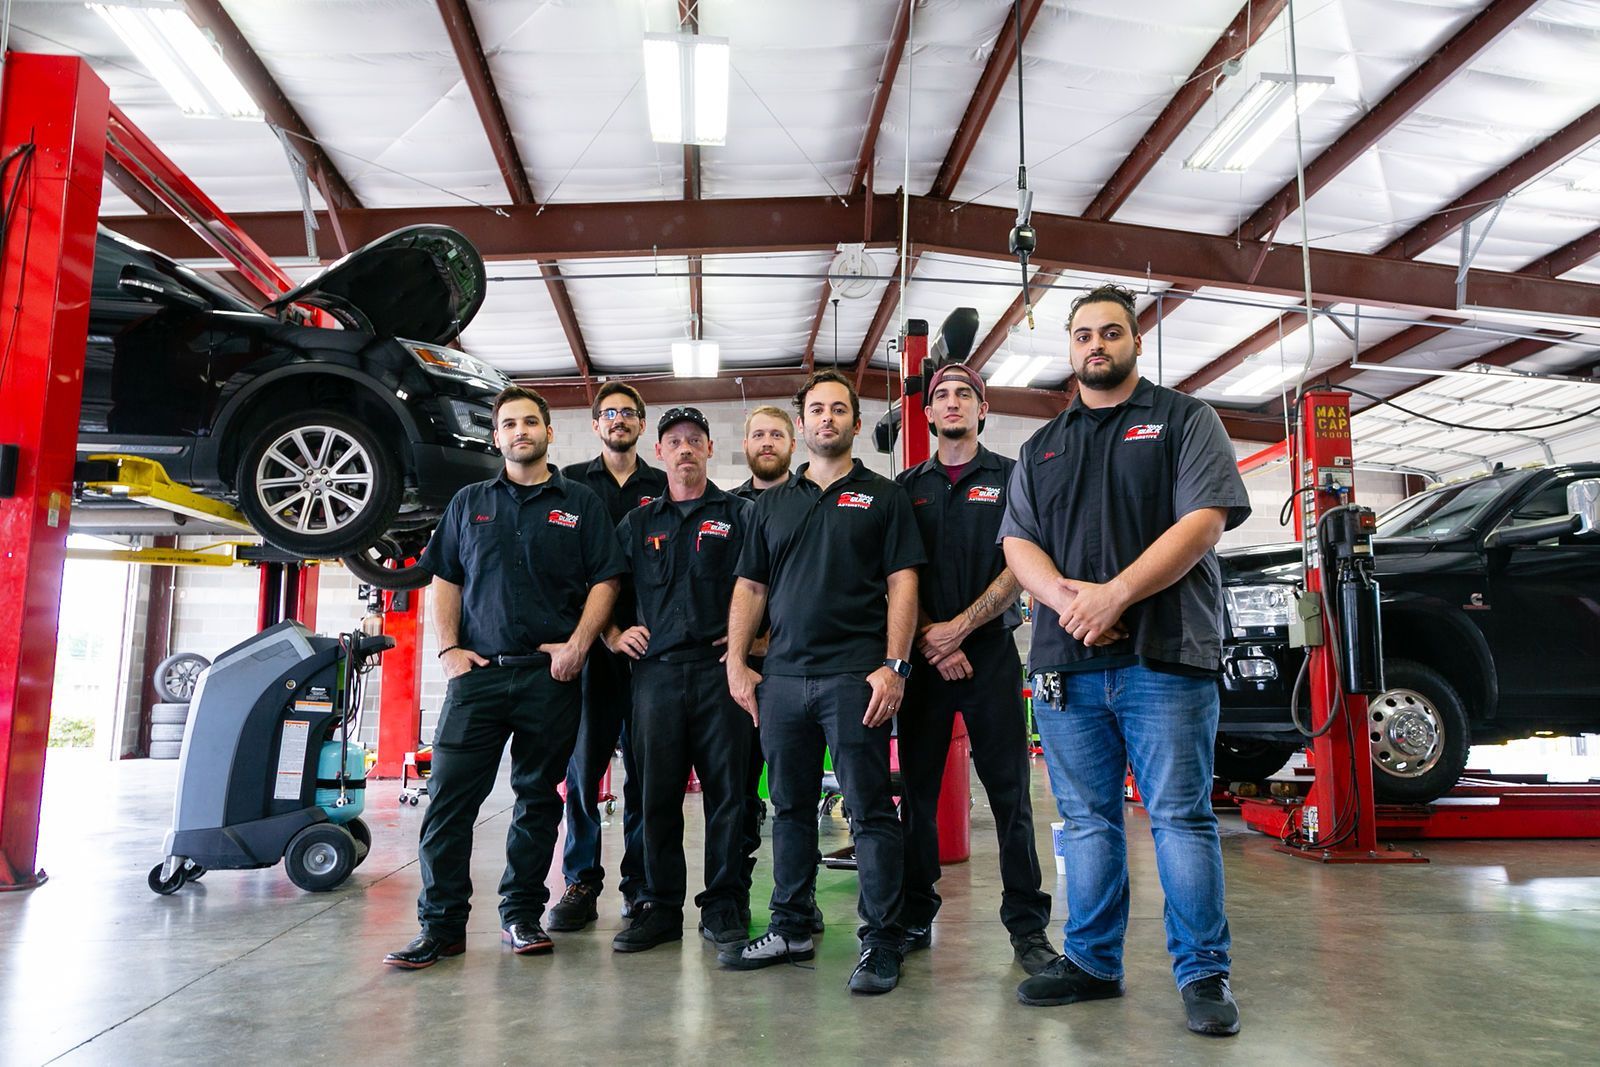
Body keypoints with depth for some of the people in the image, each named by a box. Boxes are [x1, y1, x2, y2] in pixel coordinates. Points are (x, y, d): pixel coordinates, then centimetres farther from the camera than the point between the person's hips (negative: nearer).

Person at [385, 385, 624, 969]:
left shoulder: (581, 504, 8)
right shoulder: (469, 502, 15)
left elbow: (604, 580, 3)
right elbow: (443, 581, 12)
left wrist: (577, 645, -9)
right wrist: (449, 648, 0)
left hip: (551, 675, -1)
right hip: (477, 671, 1)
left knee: (538, 797, 6)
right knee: (450, 795, -3)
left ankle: (522, 914, 19)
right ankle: (441, 923, 6)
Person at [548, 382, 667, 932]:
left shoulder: (663, 487, 13)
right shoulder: (572, 483, 11)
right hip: (589, 642, 0)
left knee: (645, 767, 3)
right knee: (582, 763, 1)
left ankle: (640, 885, 13)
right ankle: (581, 883, 11)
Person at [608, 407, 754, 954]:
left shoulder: (740, 515, 9)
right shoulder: (638, 523, 17)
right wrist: (613, 634, 7)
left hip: (721, 667, -2)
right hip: (656, 669, 3)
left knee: (726, 789, 0)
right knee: (656, 791, 5)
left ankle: (725, 904, 12)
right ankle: (659, 905, 17)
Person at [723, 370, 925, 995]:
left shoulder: (883, 496, 7)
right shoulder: (774, 503, 17)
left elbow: (902, 584, -1)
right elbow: (750, 587, 15)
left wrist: (894, 666, -11)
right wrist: (736, 663, 6)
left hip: (856, 677, -4)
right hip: (782, 679, 4)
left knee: (870, 811, -2)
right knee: (790, 808, 12)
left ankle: (881, 942, 7)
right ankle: (791, 929, 25)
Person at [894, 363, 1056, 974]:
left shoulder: (1010, 477, 7)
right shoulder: (908, 486, 13)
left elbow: (1018, 568, -2)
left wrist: (959, 627, -11)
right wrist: (929, 641, -7)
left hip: (991, 651, -2)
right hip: (925, 654, 2)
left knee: (1010, 792, 0)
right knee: (917, 790, 6)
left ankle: (1027, 927, 9)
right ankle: (914, 918, 18)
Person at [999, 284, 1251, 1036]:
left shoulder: (1184, 420, 6)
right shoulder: (1042, 448, 18)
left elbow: (1204, 519, -7)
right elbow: (1018, 543, 10)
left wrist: (1115, 594, -16)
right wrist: (1065, 596, -11)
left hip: (1163, 657, -4)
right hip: (1066, 663, 4)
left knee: (1181, 817, -1)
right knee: (1087, 820, 10)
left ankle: (1204, 973, 11)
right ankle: (1092, 962, 21)